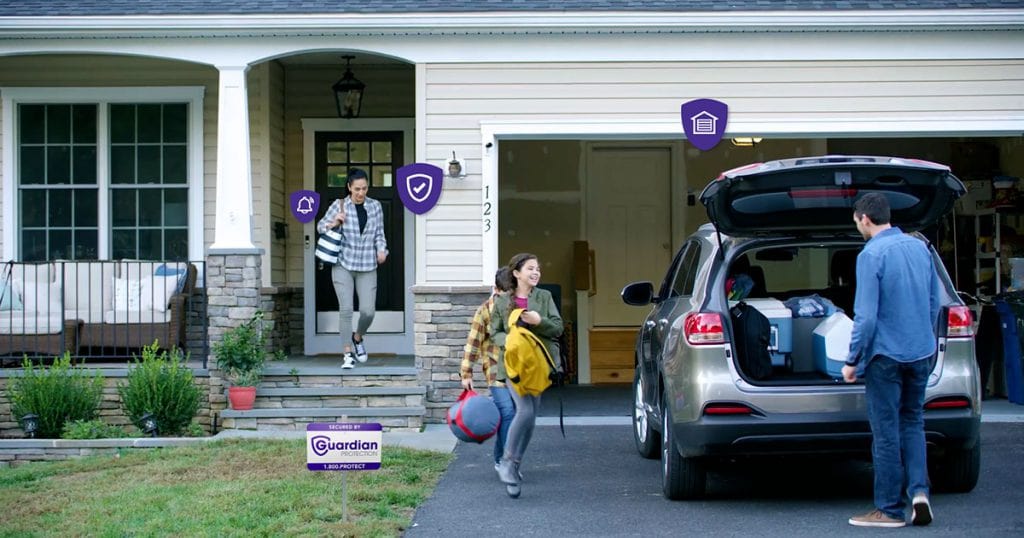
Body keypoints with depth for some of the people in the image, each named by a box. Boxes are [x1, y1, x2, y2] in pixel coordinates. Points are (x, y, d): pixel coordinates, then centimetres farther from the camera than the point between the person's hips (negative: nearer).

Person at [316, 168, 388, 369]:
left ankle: (357, 338, 28)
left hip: (367, 267, 2)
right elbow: (320, 226, 8)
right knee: (346, 309, -9)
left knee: (368, 311, -4)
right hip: (343, 264, -2)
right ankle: (348, 354, -2)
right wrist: (333, 223, -12)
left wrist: (381, 249, -3)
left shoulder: (375, 206, 6)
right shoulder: (339, 205, -1)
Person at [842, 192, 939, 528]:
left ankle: (890, 509, 8)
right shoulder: (920, 247, 7)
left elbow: (866, 316, -17)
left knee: (886, 433, 2)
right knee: (912, 423, 17)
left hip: (886, 355, -6)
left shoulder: (871, 255, -15)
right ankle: (918, 490, 1)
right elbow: (934, 302, 15)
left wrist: (852, 361, -9)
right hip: (921, 353, 7)